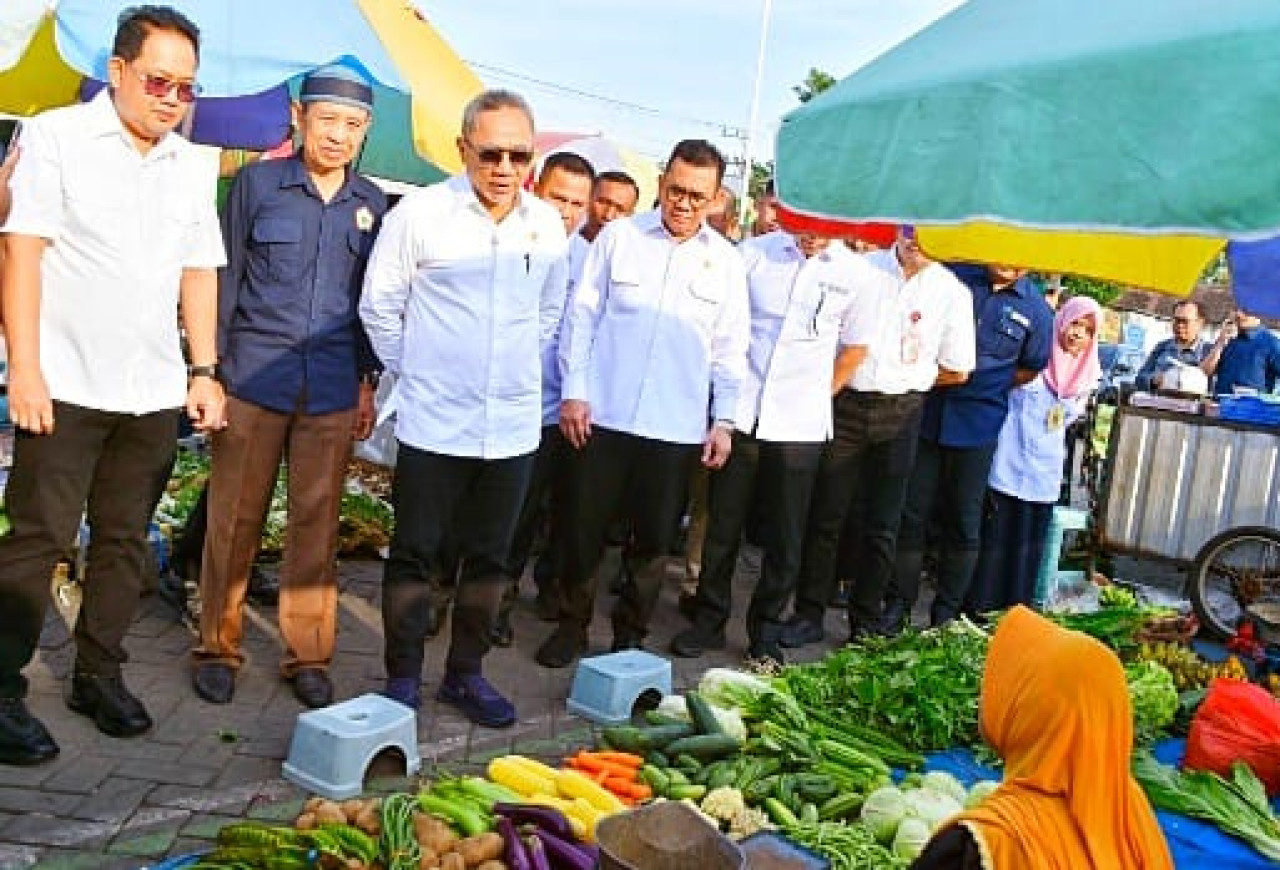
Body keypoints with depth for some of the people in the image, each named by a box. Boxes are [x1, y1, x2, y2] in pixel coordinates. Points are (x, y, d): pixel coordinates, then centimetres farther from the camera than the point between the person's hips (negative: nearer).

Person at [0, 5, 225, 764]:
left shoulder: (195, 166, 12)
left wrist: (204, 371, 8)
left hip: (154, 392, 5)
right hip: (66, 386, -4)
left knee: (126, 539, 10)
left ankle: (100, 674, 23)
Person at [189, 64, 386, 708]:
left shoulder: (370, 203, 8)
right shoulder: (257, 182, 1)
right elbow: (226, 277, 4)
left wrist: (368, 380, 10)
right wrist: (211, 366, 0)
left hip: (332, 387, 2)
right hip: (253, 376, -2)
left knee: (317, 522, 6)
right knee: (235, 517, 4)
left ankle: (308, 654, 18)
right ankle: (218, 648, 18)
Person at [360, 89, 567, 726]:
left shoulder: (548, 225, 5)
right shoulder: (420, 213, -7)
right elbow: (379, 306, 0)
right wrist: (412, 371, 3)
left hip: (514, 426, 4)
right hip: (433, 421, -4)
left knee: (490, 558, 12)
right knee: (415, 554, 5)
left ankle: (465, 674, 27)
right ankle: (402, 680, 18)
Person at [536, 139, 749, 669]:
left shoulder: (726, 261, 6)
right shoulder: (619, 237, 2)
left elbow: (729, 348, 8)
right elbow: (582, 316, 2)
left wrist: (724, 419, 3)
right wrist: (574, 391, -4)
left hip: (677, 427, 1)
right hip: (602, 416, -1)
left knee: (654, 539, 8)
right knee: (583, 527, 6)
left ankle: (630, 634, 25)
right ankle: (572, 625, 24)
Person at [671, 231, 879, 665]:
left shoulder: (859, 275, -1)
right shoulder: (753, 252, -2)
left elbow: (853, 349, 11)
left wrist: (816, 397, 11)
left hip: (799, 427, 0)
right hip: (740, 415, 0)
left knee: (785, 538, 8)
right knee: (722, 526, 10)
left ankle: (765, 631, 25)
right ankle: (709, 619, 26)